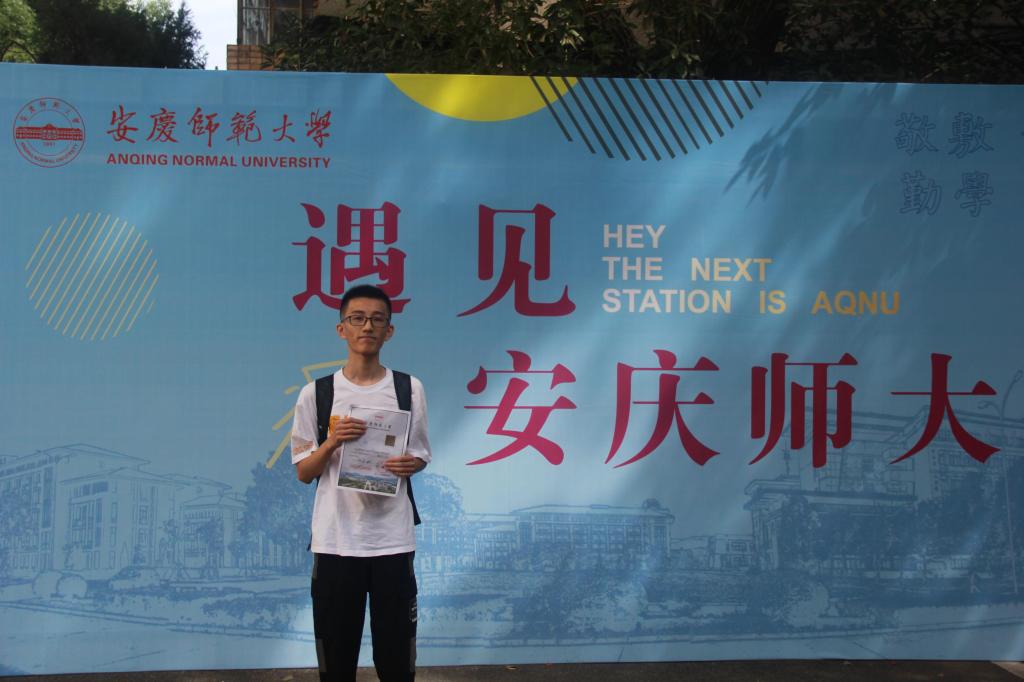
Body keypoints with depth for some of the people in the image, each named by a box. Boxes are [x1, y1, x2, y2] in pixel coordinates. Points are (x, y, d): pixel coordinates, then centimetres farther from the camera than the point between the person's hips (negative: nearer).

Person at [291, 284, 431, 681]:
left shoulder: (409, 389, 3)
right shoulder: (314, 393, 1)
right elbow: (303, 473, 4)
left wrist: (410, 464, -12)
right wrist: (332, 442, -15)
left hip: (393, 541, 0)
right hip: (334, 542, 0)